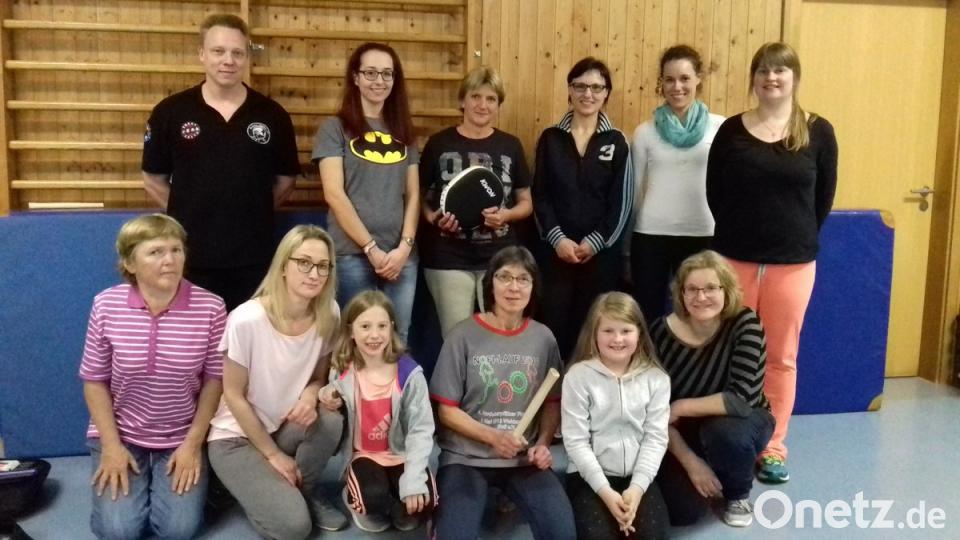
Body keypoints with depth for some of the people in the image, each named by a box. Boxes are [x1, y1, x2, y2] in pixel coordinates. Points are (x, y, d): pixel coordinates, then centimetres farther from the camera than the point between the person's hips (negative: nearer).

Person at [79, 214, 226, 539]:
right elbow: (95, 380, -2)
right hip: (120, 433, 1)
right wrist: (111, 446, -8)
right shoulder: (106, 306, -11)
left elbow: (214, 379, -5)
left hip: (182, 438, 0)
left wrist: (194, 443, -8)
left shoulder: (210, 308, -14)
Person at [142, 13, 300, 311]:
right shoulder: (170, 112, -2)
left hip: (253, 258, 1)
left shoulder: (272, 115, 0)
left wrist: (251, 212, 8)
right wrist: (189, 214, 5)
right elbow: (153, 179, 6)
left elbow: (286, 179, 10)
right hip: (190, 257, 0)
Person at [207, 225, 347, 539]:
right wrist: (273, 454, -9)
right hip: (237, 436, -5)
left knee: (330, 421, -29)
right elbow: (234, 396, -15)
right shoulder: (247, 320, -26)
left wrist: (310, 395, -21)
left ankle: (305, 491, 0)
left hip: (286, 428, 5)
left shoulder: (328, 315, -12)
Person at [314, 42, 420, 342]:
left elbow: (413, 194, 10)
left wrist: (404, 246, -4)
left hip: (401, 255, 4)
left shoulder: (403, 132, 14)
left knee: (397, 339, 7)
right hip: (352, 254, -4)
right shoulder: (335, 128, 1)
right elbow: (334, 194, -7)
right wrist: (371, 248, -11)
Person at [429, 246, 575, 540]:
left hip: (525, 459, 2)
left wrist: (543, 444, -7)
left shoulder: (543, 338, 1)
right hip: (466, 457, -2)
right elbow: (446, 410, -5)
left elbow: (552, 402, 10)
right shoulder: (463, 336, -8)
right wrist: (493, 437, -17)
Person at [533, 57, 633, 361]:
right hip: (557, 250, 1)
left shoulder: (617, 142, 4)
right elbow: (540, 195, 3)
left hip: (602, 252, 0)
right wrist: (558, 238, -9)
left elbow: (622, 201, 0)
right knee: (555, 323, -1)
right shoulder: (551, 139, 6)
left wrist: (595, 242, -9)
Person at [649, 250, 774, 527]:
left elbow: (742, 399, -32)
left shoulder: (744, 325, -23)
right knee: (682, 510, -18)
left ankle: (739, 495, -2)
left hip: (738, 422, -1)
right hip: (682, 433, 2)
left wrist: (681, 408, -24)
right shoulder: (661, 332, -17)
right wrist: (690, 461, -19)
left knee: (725, 430, -37)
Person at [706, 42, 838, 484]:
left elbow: (824, 197, 5)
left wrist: (798, 238, 6)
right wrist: (743, 233, 4)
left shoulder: (818, 131, 1)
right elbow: (715, 193, 4)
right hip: (735, 258, 0)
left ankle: (772, 448, 21)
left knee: (781, 357, 8)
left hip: (793, 261, 0)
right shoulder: (731, 130, 1)